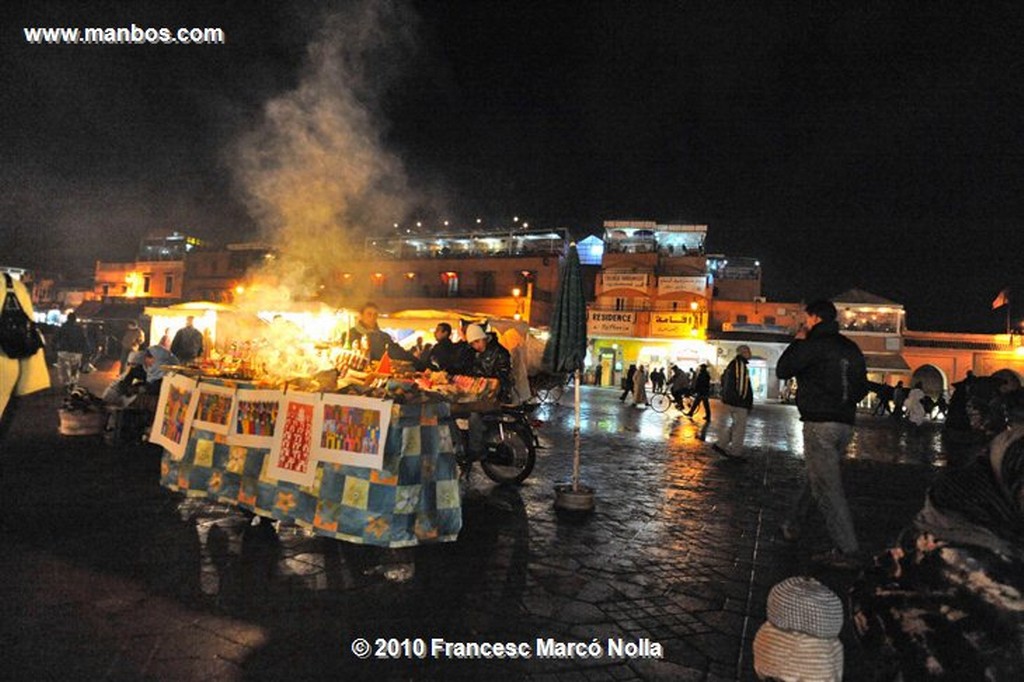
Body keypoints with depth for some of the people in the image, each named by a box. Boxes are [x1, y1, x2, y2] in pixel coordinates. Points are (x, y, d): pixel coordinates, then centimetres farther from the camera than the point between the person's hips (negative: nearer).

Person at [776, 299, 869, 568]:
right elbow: (862, 387, 18)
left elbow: (782, 371, -5)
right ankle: (792, 525, 33)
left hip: (820, 423, -8)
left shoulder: (815, 345, -11)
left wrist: (798, 341, 4)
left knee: (827, 487, -5)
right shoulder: (851, 348, 13)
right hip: (845, 424, 8)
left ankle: (848, 551, -4)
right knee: (814, 478, 20)